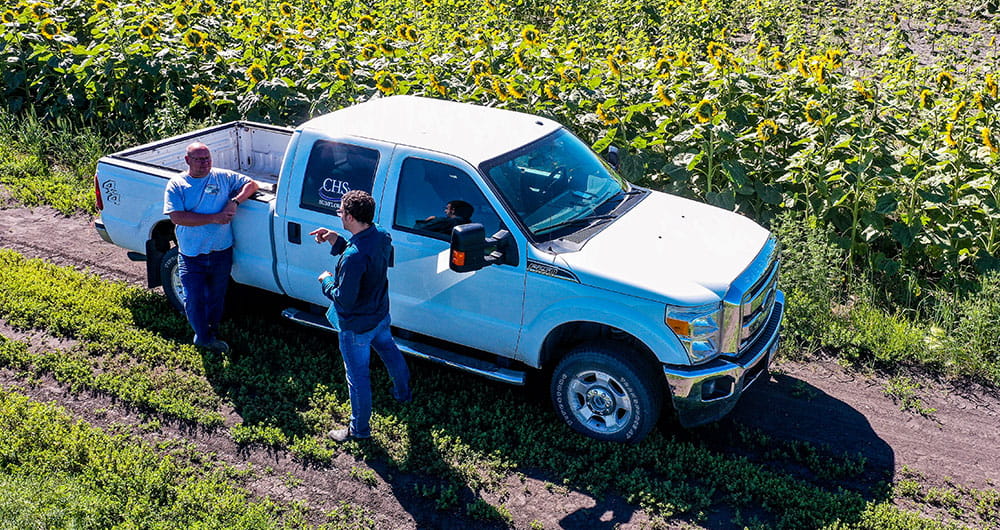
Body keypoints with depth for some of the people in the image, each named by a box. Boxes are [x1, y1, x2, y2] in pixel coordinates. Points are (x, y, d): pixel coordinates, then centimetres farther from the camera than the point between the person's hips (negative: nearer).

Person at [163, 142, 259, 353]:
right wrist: (214, 218, -20)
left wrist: (235, 201, -13)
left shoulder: (224, 177, 2)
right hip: (192, 256, -2)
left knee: (217, 298, 16)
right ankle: (204, 337, 22)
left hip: (221, 252, 2)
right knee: (194, 300, -1)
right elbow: (177, 217, -16)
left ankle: (210, 334, 37)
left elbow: (251, 184, 7)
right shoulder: (176, 185, -5)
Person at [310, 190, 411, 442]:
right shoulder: (382, 236, -11)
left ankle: (359, 428, 31)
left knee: (357, 376, 11)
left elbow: (345, 300, -31)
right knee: (389, 351, 33)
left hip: (357, 326, -8)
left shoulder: (354, 256, -37)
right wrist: (337, 241, -4)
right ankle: (402, 392, 59)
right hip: (380, 315, 8)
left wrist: (327, 281, -12)